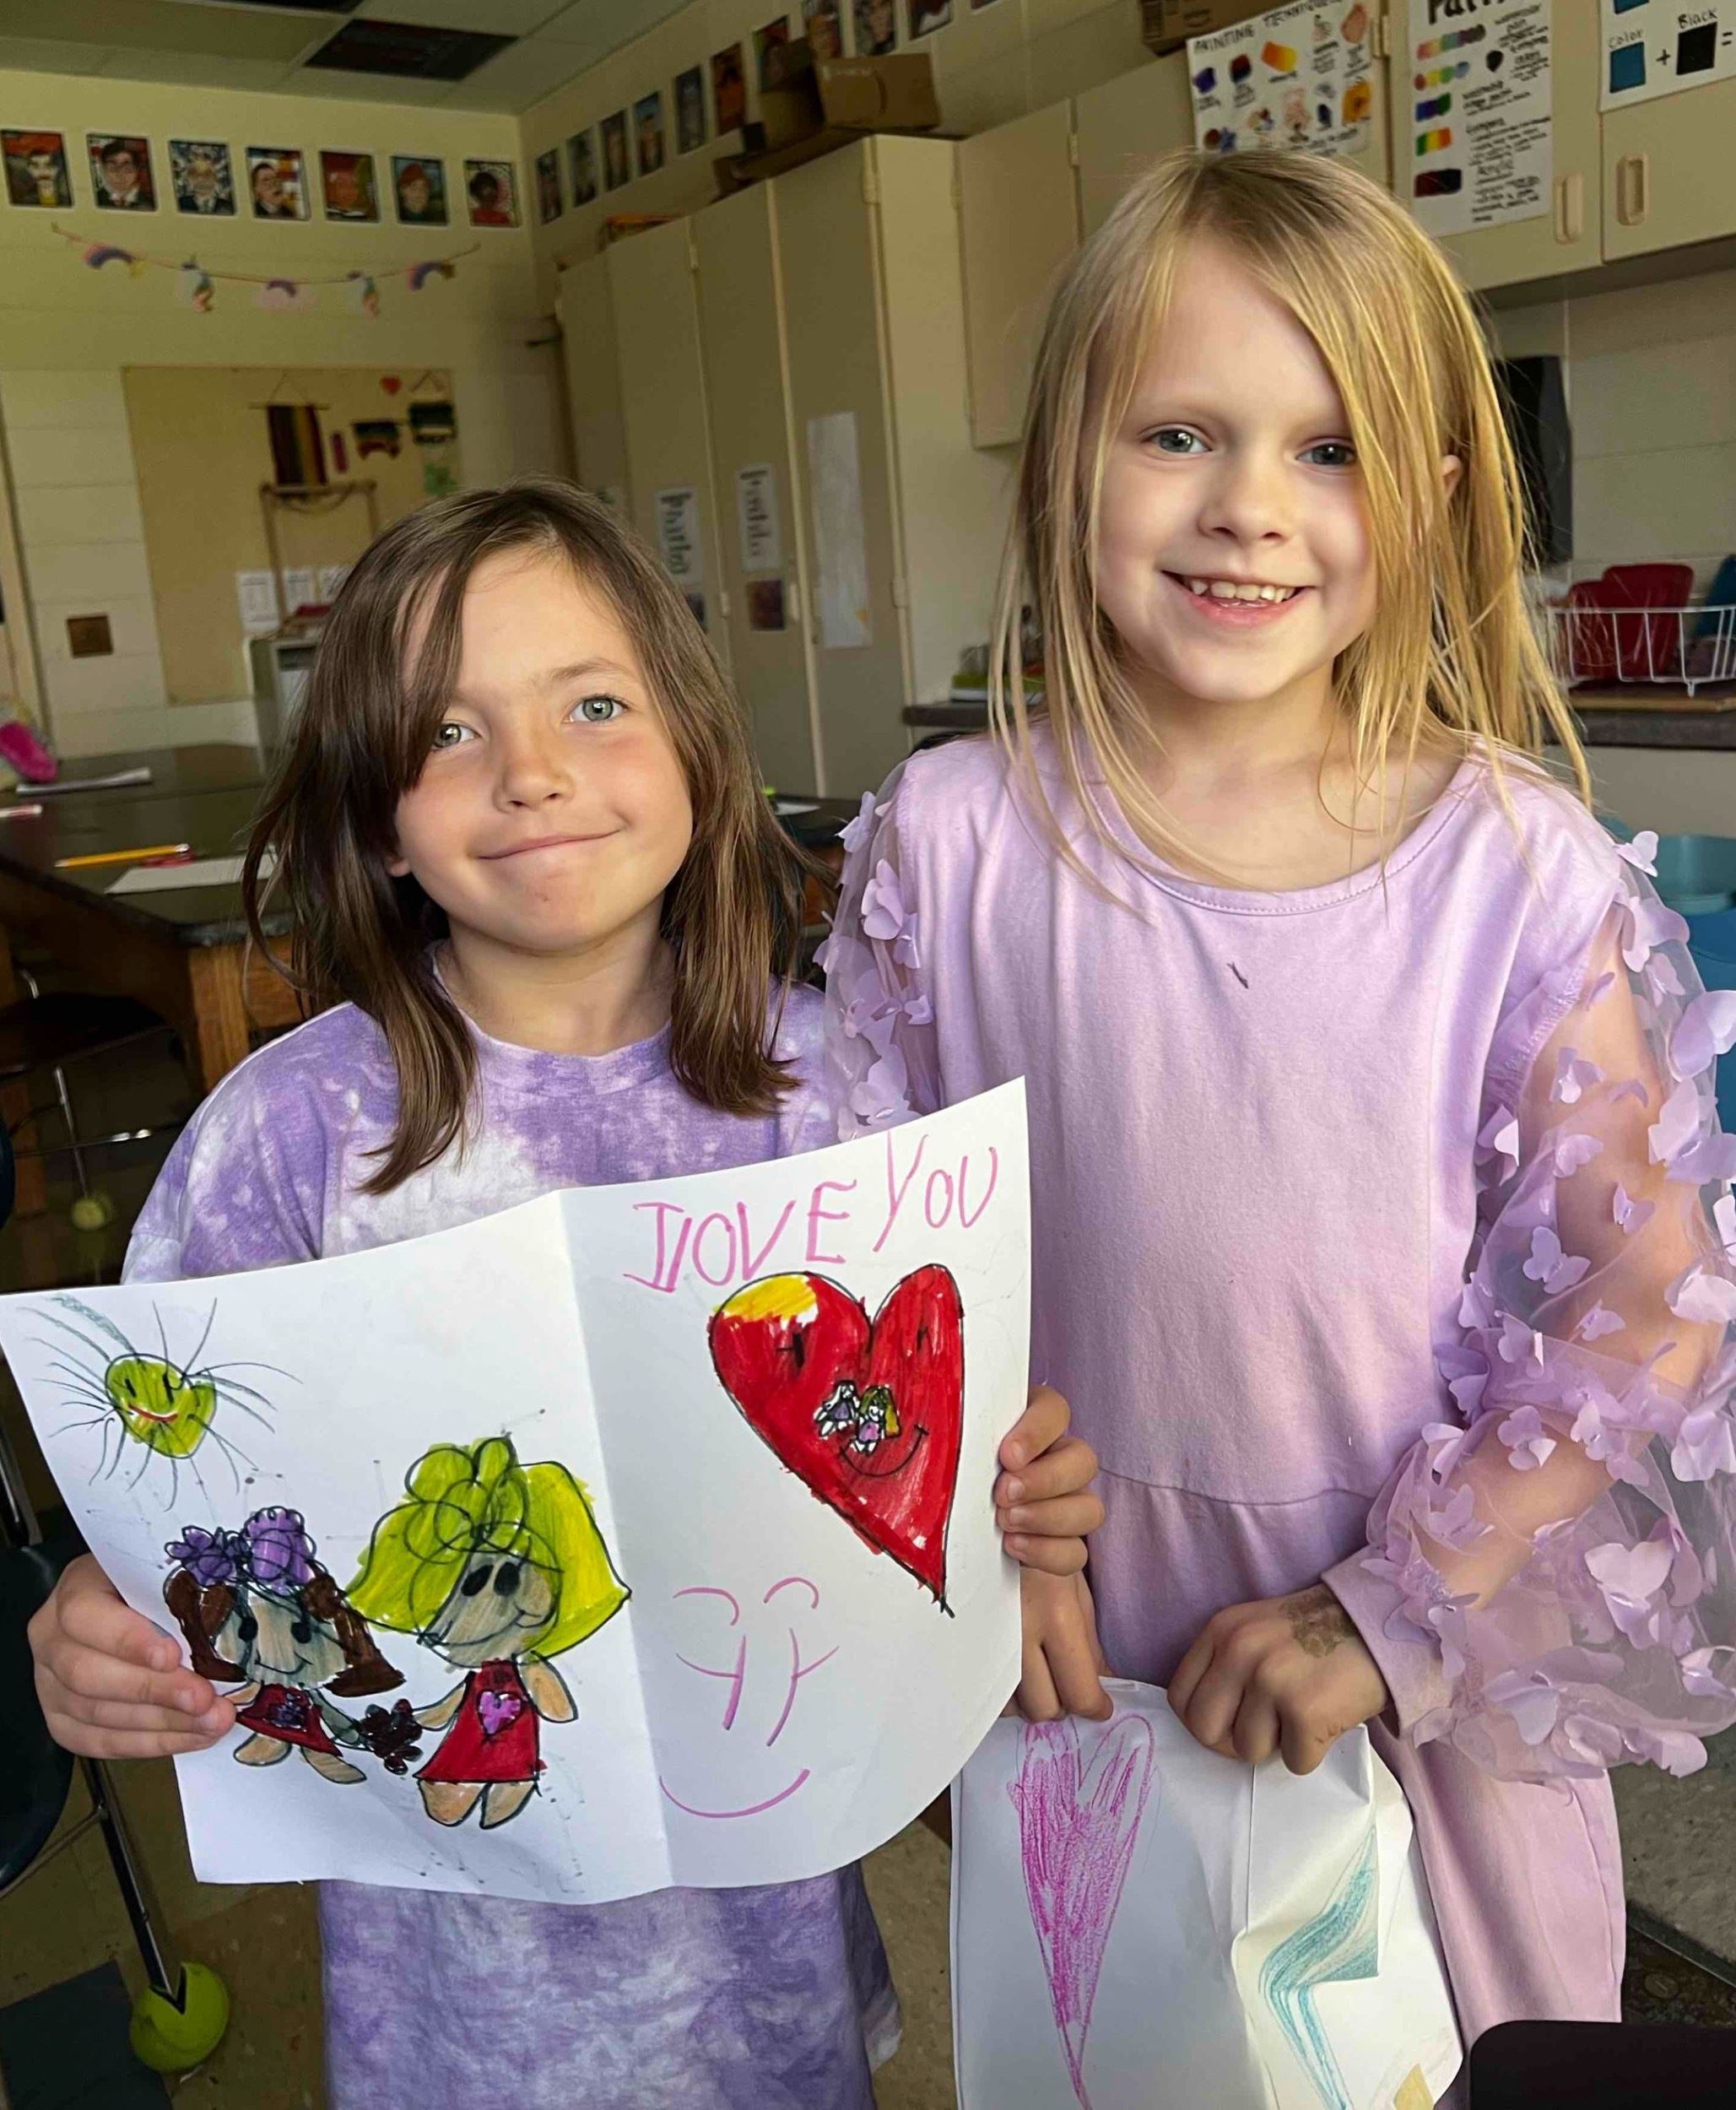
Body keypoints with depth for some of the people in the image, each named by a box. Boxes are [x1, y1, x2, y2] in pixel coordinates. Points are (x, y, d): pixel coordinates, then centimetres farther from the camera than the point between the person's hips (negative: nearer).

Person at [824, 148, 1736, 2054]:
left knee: (1458, 2039, 23)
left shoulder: (1516, 866, -13)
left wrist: (1392, 1610, -15)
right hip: (1083, 1631, 1)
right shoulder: (950, 840, -11)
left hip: (1445, 1638, 0)